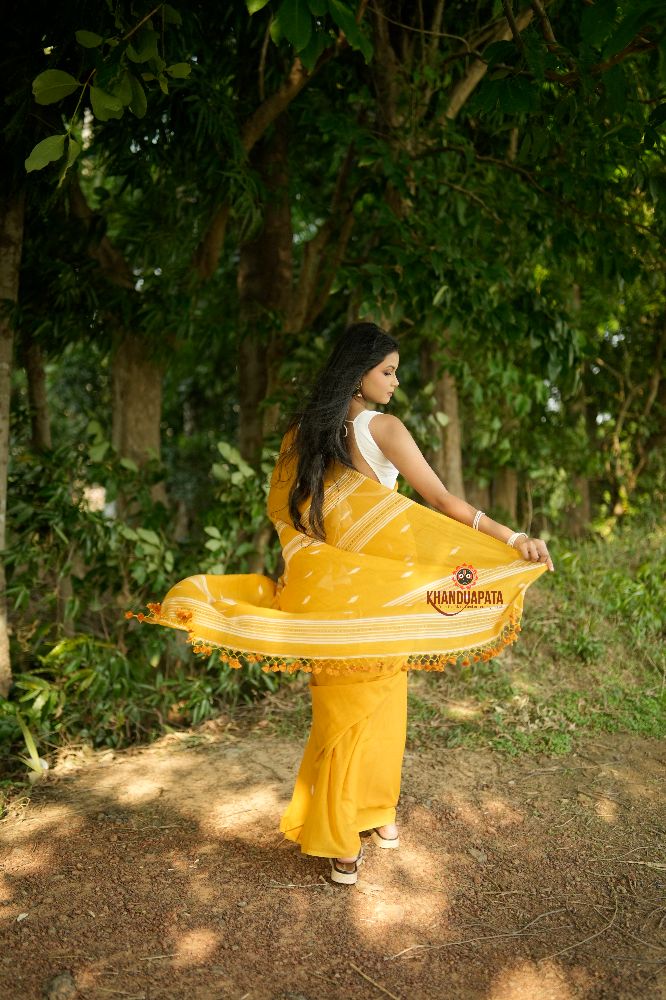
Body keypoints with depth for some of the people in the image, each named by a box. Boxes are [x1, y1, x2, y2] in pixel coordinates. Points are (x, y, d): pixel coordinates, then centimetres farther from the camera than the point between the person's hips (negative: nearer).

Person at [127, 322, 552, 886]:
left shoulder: (302, 431, 4)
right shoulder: (383, 428, -12)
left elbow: (283, 511, 8)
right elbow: (441, 500, -16)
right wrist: (513, 539, -14)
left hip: (324, 599, 5)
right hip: (378, 600, -4)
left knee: (341, 710, 14)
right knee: (378, 705, 13)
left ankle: (342, 840, 23)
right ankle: (377, 818, 29)